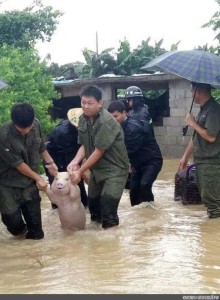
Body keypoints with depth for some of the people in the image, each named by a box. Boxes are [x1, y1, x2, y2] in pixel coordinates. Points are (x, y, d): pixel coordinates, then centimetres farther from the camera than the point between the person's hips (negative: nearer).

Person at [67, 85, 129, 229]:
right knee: (92, 203, 17)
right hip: (97, 169, 8)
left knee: (107, 209, -14)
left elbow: (99, 151, -23)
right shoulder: (84, 118, 0)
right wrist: (75, 162, -16)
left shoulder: (105, 122, -25)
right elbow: (84, 146, 3)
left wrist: (80, 171, -19)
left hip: (114, 169, -8)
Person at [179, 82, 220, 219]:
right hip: (202, 161, 10)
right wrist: (185, 156, 22)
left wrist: (193, 123, -13)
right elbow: (196, 137, 21)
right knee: (206, 197, 12)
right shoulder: (204, 110, 14)